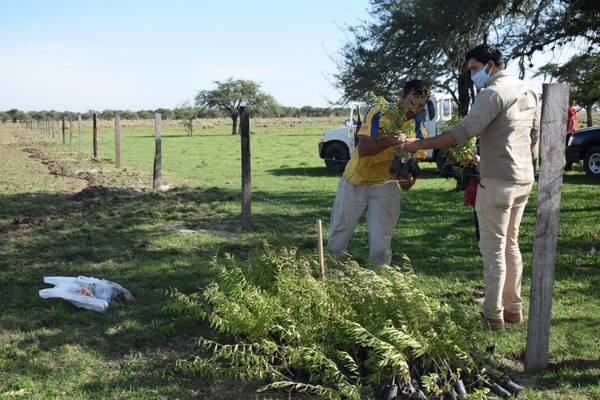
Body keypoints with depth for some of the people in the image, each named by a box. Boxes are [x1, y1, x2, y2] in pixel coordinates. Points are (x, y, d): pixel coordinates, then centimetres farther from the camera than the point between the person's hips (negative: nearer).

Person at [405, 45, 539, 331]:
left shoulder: (493, 93, -15)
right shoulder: (527, 91, 13)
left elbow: (461, 134, -24)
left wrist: (419, 145, -19)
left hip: (497, 182, -9)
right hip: (524, 179, 9)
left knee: (493, 248, -2)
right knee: (510, 244, 17)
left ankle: (493, 316, 5)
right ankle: (514, 307, 25)